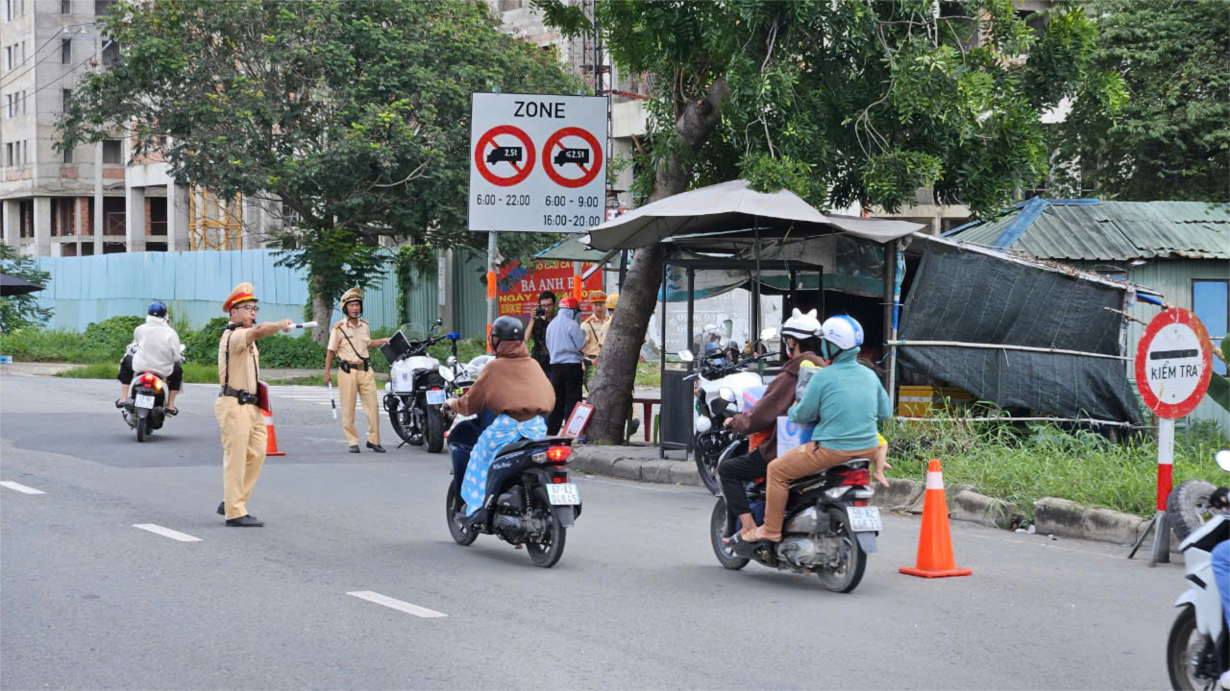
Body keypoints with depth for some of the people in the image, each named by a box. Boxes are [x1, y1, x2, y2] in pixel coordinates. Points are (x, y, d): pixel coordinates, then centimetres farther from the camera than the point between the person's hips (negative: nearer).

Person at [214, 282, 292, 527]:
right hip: (234, 405, -10)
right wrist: (280, 325, -52)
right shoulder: (233, 336, -12)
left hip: (250, 406, 10)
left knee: (256, 454, 9)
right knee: (236, 459, -7)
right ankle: (235, 512, -5)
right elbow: (257, 331, -34)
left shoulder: (247, 340, 21)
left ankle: (230, 503, 19)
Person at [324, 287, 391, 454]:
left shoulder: (365, 326, 10)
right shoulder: (339, 328, -6)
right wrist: (327, 373, -5)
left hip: (365, 371, 4)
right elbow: (331, 351, -3)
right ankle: (352, 442, 8)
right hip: (347, 371, -4)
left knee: (373, 407, 0)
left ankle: (374, 440, 9)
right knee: (348, 409, 0)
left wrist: (383, 341, 11)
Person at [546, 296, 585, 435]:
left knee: (557, 398, 11)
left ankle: (551, 431, 11)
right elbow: (581, 345, -10)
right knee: (573, 399, -3)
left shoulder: (551, 325, 11)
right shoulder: (572, 324, -11)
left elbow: (548, 345, 18)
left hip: (555, 365, 7)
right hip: (572, 364, -7)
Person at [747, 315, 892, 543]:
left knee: (777, 470, 7)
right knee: (881, 440, 43)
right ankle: (879, 467, 20)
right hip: (868, 449, 6)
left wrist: (792, 409, 17)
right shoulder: (870, 375, 6)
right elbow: (885, 412, 14)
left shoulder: (823, 376, -11)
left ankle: (771, 529, 7)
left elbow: (802, 415, -5)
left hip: (832, 449, -6)